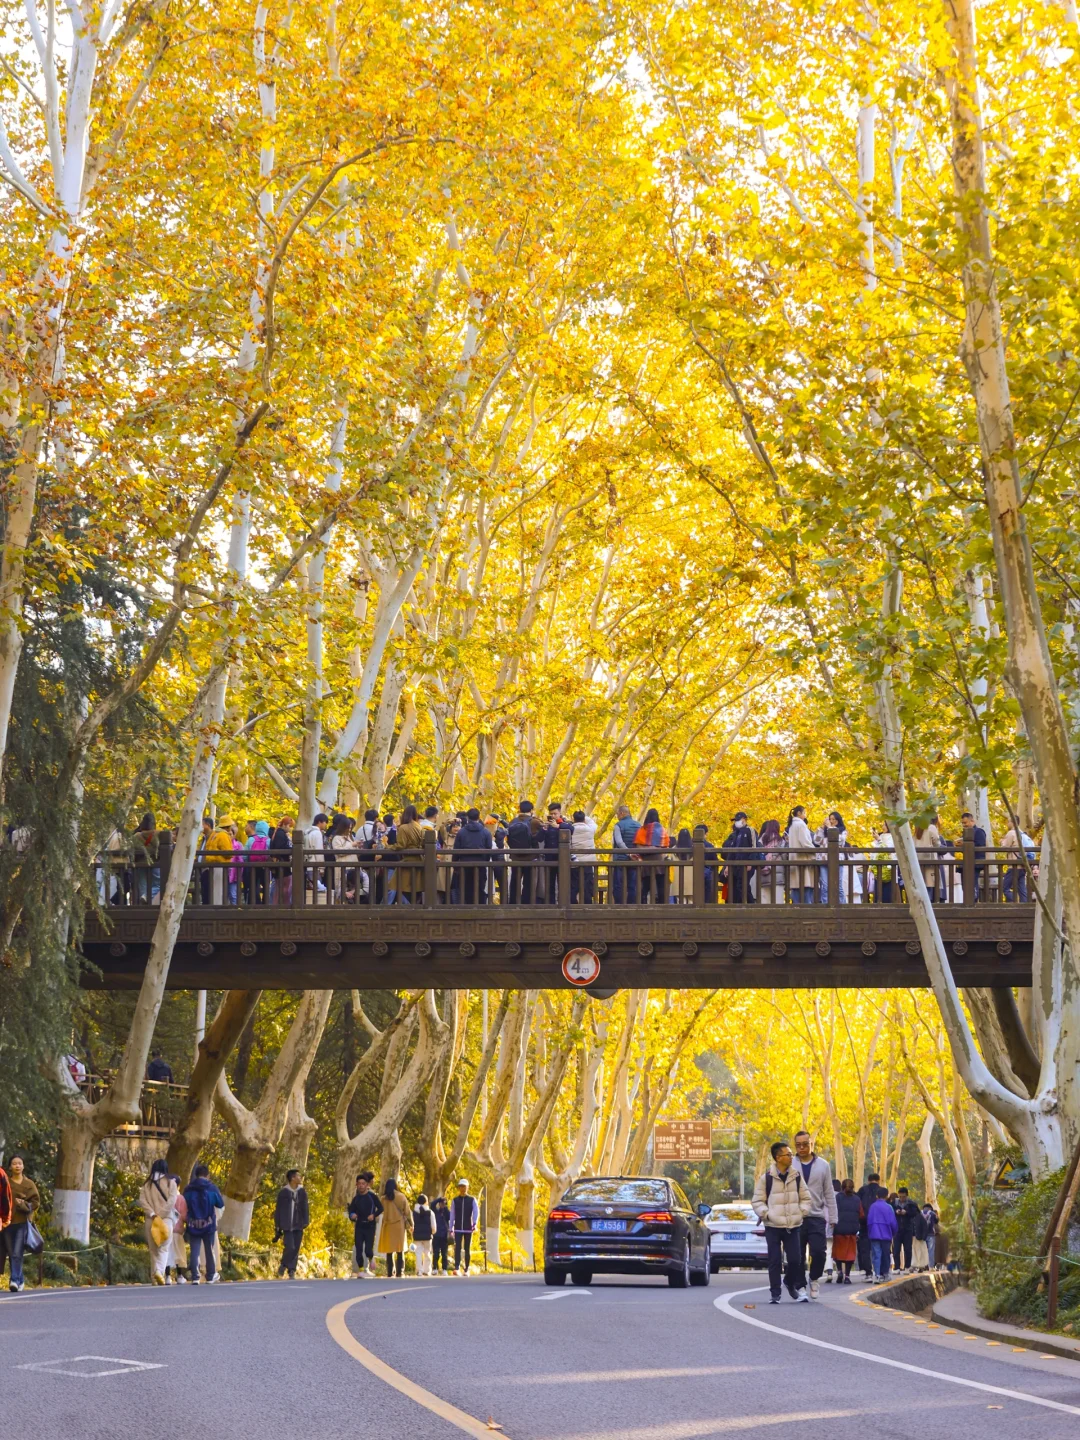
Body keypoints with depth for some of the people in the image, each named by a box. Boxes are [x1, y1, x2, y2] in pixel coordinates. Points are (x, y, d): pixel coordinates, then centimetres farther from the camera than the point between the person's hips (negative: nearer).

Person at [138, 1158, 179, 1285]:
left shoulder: (147, 1184, 9)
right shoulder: (170, 1182, 1)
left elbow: (142, 1200, -2)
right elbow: (172, 1201, -10)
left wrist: (152, 1214, -8)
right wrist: (161, 1214, -10)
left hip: (150, 1220, 3)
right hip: (166, 1218, -3)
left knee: (153, 1249, 11)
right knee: (164, 1248, -6)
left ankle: (154, 1277, 9)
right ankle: (159, 1271, -28)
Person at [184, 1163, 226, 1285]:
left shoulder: (188, 1189, -1)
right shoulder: (212, 1188, -5)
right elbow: (221, 1204, 2)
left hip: (193, 1225, 0)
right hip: (208, 1225, 0)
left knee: (194, 1251, 2)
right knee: (209, 1251, 12)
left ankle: (195, 1277, -8)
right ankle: (210, 1277, 18)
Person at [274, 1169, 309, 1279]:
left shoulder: (302, 1192, 5)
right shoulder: (283, 1192, -4)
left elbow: (305, 1208, 6)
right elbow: (278, 1210, 0)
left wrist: (306, 1223, -4)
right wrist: (278, 1227, -1)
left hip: (298, 1225, 3)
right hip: (287, 1225, -3)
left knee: (296, 1249, 3)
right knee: (290, 1248, -13)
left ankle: (292, 1273, 11)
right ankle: (282, 1267, 12)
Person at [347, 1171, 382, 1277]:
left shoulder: (372, 1196, -4)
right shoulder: (355, 1198, 6)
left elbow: (380, 1208, -1)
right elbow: (351, 1211, 9)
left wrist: (374, 1215, -18)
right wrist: (352, 1215, -14)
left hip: (370, 1226, -3)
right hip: (359, 1227, 3)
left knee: (368, 1250, -8)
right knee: (359, 1250, -2)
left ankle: (371, 1259, 25)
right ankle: (361, 1270, 7)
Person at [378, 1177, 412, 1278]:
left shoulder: (384, 1199, -1)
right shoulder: (401, 1197, -2)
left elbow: (383, 1211, 3)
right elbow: (407, 1212, 0)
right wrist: (410, 1225, 7)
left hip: (388, 1226, 0)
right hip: (399, 1226, 0)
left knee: (389, 1251, 4)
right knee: (400, 1250, 4)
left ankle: (390, 1273, 1)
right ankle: (400, 1272, -2)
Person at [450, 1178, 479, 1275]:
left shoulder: (472, 1200, 2)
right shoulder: (455, 1200, 6)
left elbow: (476, 1212, -9)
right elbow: (452, 1215, 8)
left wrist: (475, 1224, -25)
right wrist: (451, 1229, 5)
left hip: (468, 1229, 0)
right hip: (458, 1229, 0)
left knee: (467, 1249, 4)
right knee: (457, 1248, -13)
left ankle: (466, 1270, 10)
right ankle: (457, 1268, -21)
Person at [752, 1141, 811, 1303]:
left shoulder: (796, 1175, 6)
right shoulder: (766, 1177, -4)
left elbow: (805, 1197, 14)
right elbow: (757, 1201, 1)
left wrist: (802, 1212, 1)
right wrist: (766, 1214, -11)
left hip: (793, 1226, 3)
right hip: (773, 1226, -3)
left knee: (795, 1259, 0)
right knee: (775, 1261, -2)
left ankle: (793, 1285, 25)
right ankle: (774, 1293, 6)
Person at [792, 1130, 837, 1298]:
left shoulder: (823, 1165, 7)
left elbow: (829, 1194, 10)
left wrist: (833, 1218, 6)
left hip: (817, 1217, 0)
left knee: (819, 1252, -13)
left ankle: (814, 1278, 12)